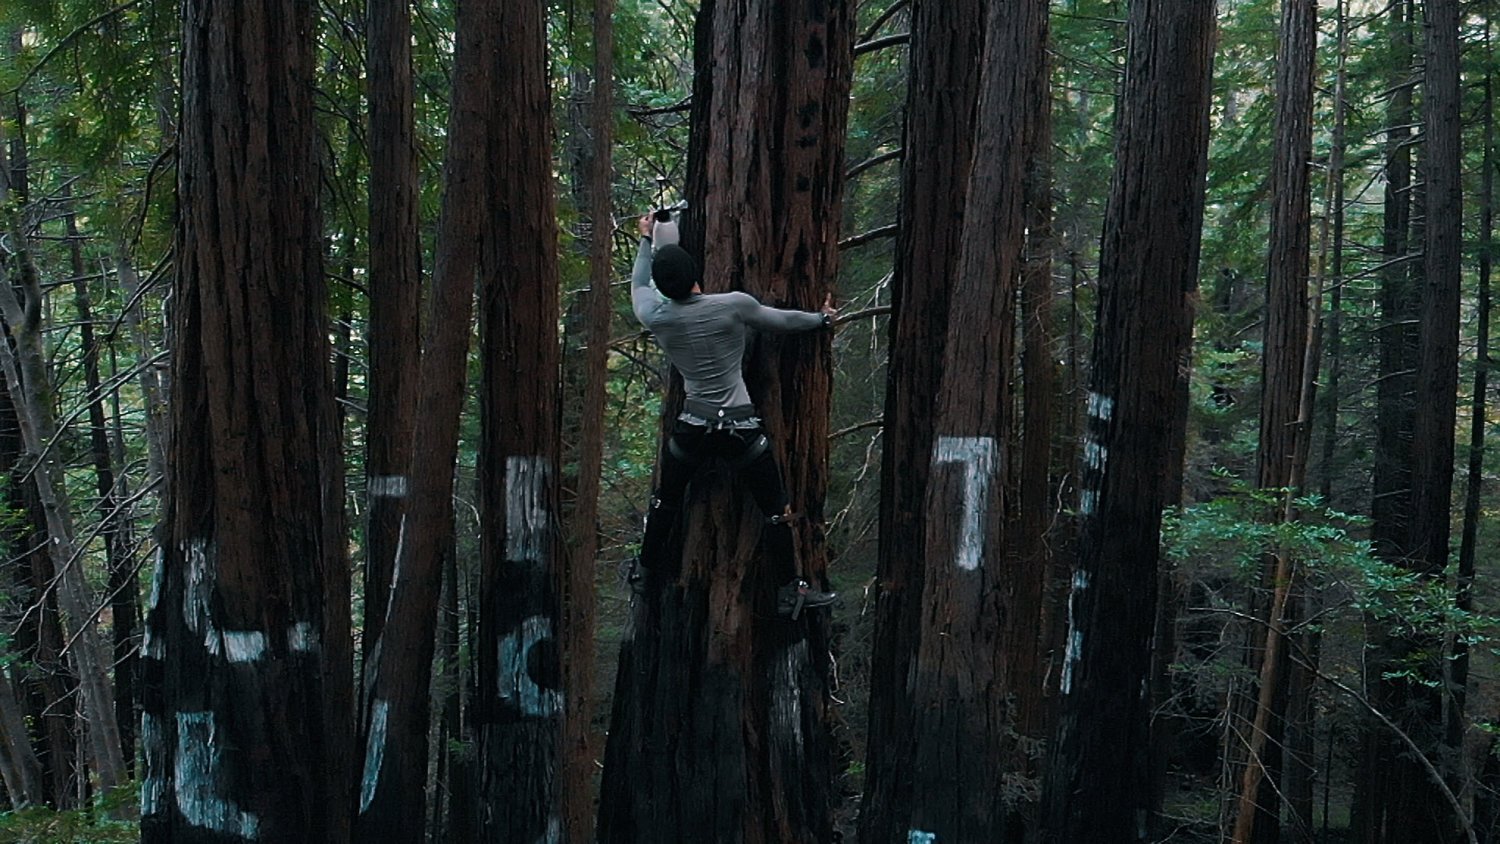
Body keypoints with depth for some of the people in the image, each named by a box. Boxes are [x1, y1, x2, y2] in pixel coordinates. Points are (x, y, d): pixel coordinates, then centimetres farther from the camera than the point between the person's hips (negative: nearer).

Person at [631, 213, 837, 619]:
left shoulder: (657, 318, -4)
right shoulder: (735, 305, -11)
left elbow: (638, 285, 19)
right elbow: (781, 320, 7)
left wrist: (646, 240, 35)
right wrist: (822, 318, 26)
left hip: (691, 427, 3)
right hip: (740, 427, -3)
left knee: (666, 501, 24)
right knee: (777, 510, 9)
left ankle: (649, 568, 42)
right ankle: (790, 591, 14)